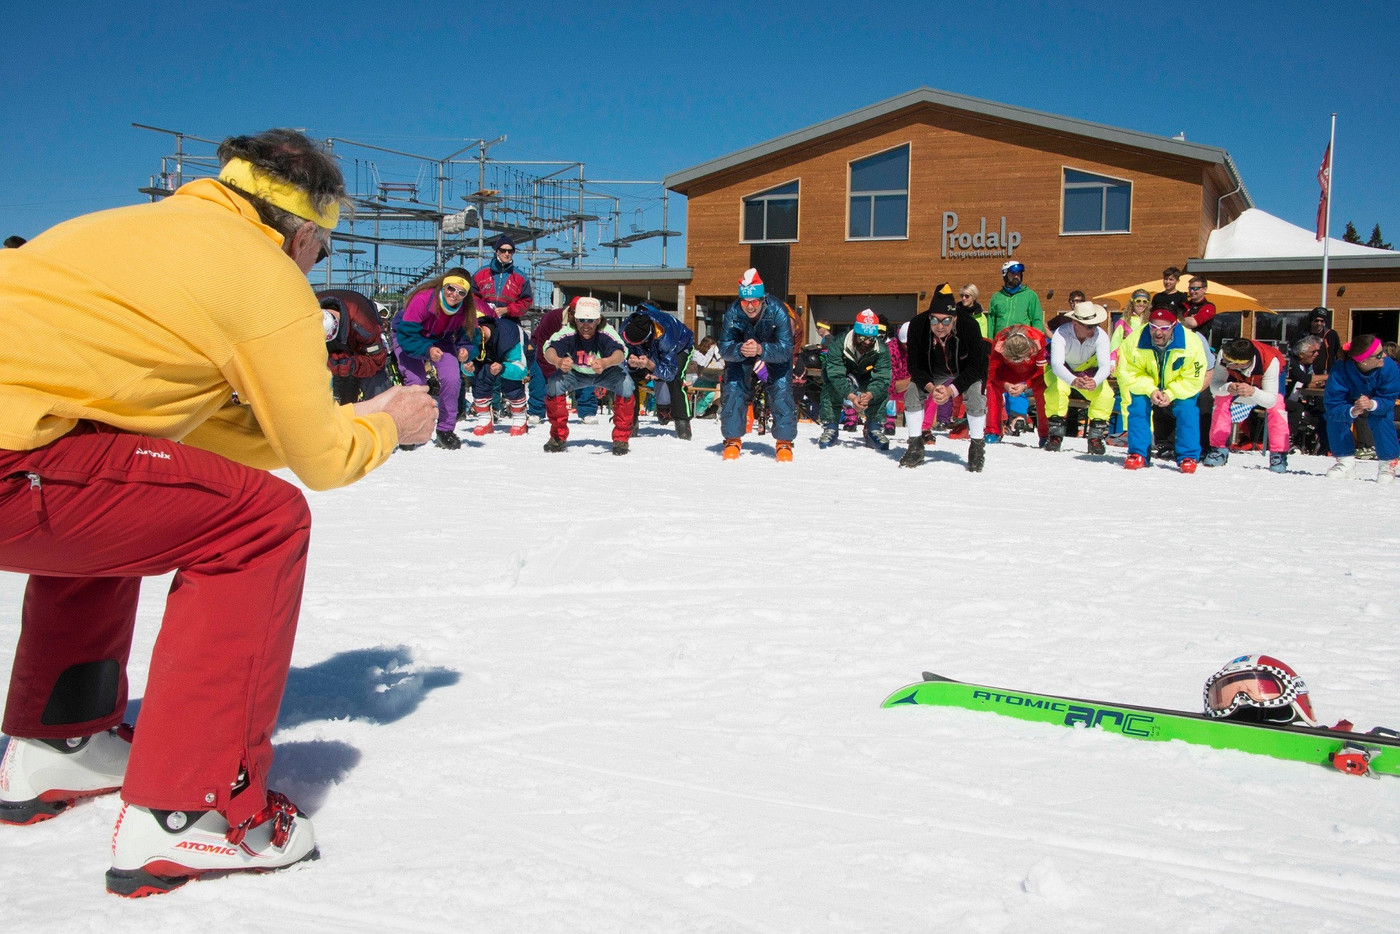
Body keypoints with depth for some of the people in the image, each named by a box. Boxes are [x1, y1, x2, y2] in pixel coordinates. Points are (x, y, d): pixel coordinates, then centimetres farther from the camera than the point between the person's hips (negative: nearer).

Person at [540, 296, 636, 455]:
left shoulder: (606, 332, -34)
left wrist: (605, 363, -74)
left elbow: (620, 353, -51)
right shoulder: (568, 332, -30)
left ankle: (621, 438, -10)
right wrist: (558, 361, -69)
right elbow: (550, 350, -45)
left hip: (606, 372, -1)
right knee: (553, 384, -25)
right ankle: (558, 436, -2)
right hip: (575, 373, 1)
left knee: (626, 385, -30)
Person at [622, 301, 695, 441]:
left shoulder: (664, 335, -47)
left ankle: (683, 423, -22)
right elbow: (623, 357, -23)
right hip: (652, 350, 5)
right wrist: (630, 363, -47)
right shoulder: (626, 327, -34)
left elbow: (670, 372, -42)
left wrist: (650, 365, -60)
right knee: (632, 376, -13)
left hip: (681, 345, -5)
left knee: (675, 379, -30)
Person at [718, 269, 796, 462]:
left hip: (776, 357, -2)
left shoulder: (778, 311, -34)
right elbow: (724, 348, -27)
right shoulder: (732, 313, -28)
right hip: (740, 357, 2)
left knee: (782, 392, -16)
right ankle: (732, 439, 4)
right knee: (733, 389, -11)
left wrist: (761, 349, -55)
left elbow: (785, 349, -37)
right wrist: (740, 350, -49)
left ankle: (784, 442, -3)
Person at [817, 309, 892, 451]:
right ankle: (830, 427, -21)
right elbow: (836, 375, -43)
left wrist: (869, 395, -57)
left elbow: (882, 378, -35)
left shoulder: (882, 350, -30)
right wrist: (851, 396, -59)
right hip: (839, 372, -2)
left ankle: (874, 429, -14)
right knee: (830, 386, -33)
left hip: (865, 377, 2)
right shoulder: (838, 345, -37)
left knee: (882, 389, -25)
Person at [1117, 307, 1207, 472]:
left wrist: (1170, 394, -33)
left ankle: (1189, 457, -11)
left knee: (1187, 409, -21)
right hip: (1146, 385, 1)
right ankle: (1138, 455, -8)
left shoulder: (1191, 344, -30)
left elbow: (1193, 380, -23)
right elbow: (1128, 372, -21)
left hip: (1180, 388, -1)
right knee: (1138, 406, -19)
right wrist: (1150, 390, -32)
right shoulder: (1135, 342, -27)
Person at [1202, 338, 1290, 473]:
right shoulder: (1224, 355, -40)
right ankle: (1219, 449, -5)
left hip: (1271, 375, -2)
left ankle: (1279, 454, -13)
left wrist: (1253, 392, -60)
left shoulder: (1271, 361, -44)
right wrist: (1227, 388, -57)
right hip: (1239, 377, 2)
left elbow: (1271, 400, -40)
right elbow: (1214, 386, -34)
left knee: (1276, 407, -23)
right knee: (1222, 400, -16)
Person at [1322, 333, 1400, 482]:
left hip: (1378, 404, 0)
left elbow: (1388, 400, -30)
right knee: (1333, 417, -26)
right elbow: (1332, 405, -37)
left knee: (1382, 420, -30)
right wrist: (1352, 412, -58)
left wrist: (1372, 404, -54)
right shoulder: (1340, 370, -38)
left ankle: (1388, 464, -13)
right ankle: (1346, 462, -10)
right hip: (1350, 405, 0)